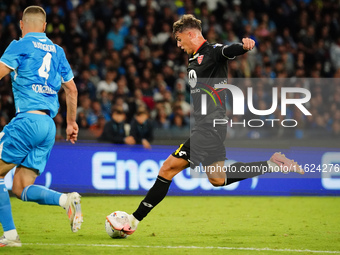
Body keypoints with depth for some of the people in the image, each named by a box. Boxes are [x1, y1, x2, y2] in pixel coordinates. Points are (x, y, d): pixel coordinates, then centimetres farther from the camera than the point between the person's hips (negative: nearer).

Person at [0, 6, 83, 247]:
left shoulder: (20, 46, 0)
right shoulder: (57, 51, 19)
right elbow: (71, 89, 25)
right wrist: (72, 122, 34)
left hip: (28, 118, -6)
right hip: (49, 126, 6)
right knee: (21, 187, 7)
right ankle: (66, 199, -16)